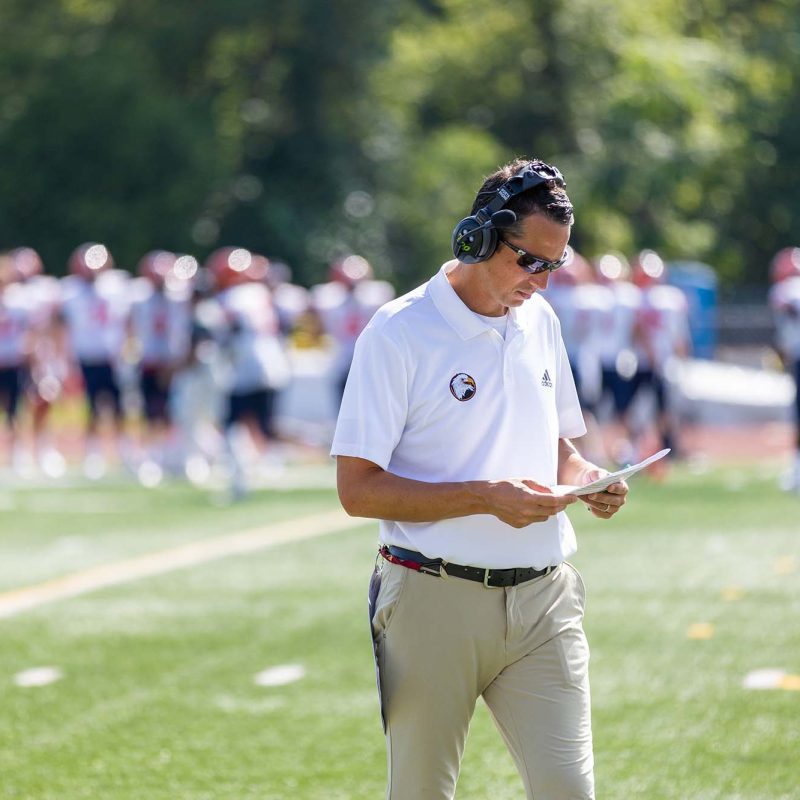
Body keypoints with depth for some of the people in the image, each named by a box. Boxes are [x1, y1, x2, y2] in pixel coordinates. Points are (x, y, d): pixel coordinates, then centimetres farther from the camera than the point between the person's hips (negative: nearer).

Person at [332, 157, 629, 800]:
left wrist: (587, 479, 2)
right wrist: (488, 498, -19)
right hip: (436, 601, -5)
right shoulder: (399, 332, -8)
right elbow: (357, 488, -11)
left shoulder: (539, 320, 13)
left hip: (544, 601, 5)